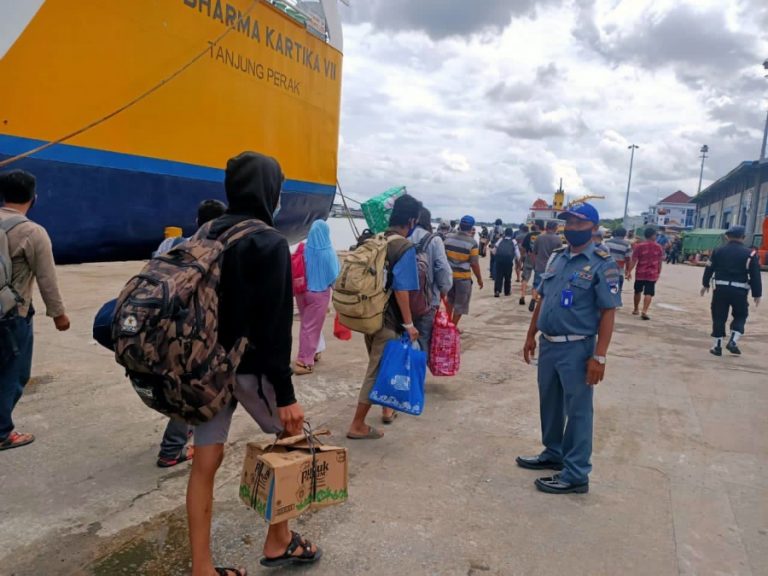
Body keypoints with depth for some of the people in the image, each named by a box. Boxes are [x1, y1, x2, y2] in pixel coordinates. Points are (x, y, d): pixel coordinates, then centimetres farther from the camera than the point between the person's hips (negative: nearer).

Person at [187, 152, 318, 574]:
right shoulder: (270, 243, -14)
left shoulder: (206, 236, 8)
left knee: (205, 461, 10)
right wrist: (285, 393, -17)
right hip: (250, 366, -6)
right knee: (290, 441, 16)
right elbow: (274, 325, -19)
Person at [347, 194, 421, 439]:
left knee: (379, 365, 22)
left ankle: (387, 408, 40)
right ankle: (357, 426, 7)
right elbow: (401, 289, -20)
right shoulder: (405, 248, -15)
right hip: (388, 319, -8)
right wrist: (409, 323, -15)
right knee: (377, 370, 1)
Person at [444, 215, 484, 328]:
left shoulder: (448, 238, -1)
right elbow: (474, 264, -13)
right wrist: (479, 279, 0)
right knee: (460, 304, 9)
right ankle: (453, 326, 14)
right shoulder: (472, 242, -14)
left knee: (449, 300, 23)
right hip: (463, 276, -5)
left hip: (449, 274, 5)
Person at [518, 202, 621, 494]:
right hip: (548, 344, 7)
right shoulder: (556, 257, 9)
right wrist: (531, 335, 15)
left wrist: (599, 356, -18)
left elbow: (608, 312, -14)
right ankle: (552, 454, 38)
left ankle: (576, 474, 16)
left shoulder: (602, 263, -11)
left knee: (577, 410, 4)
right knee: (549, 404, 19)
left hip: (577, 348, -7)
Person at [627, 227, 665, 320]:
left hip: (640, 273, 0)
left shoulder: (639, 246, -6)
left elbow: (634, 260, -8)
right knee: (649, 293, -3)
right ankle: (644, 312, -16)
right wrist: (658, 273, 14)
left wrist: (629, 271, -3)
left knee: (638, 291, 17)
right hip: (652, 274, 0)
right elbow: (660, 262, 4)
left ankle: (636, 309, 30)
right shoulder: (659, 247, 0)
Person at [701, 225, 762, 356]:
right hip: (739, 290, -1)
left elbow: (709, 269, 9)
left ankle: (717, 346, 12)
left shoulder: (718, 251, 3)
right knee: (740, 316, 16)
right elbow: (755, 276, -4)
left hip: (721, 289, 2)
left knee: (719, 317, 10)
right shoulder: (750, 253, -3)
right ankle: (733, 341, 1)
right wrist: (757, 294, 3)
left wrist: (706, 284, 22)